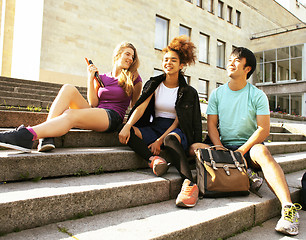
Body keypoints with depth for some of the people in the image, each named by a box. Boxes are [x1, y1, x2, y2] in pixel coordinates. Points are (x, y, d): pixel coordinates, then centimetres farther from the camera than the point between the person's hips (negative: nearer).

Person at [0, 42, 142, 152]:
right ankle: (46, 137, -36)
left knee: (70, 115, -33)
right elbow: (93, 103, 8)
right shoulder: (101, 78, 20)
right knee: (68, 88, -20)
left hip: (113, 117, -4)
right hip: (95, 113, 4)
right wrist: (91, 79, 0)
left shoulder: (133, 79, 12)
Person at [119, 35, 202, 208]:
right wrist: (127, 126, -22)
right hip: (155, 127, 4)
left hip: (177, 131, -3)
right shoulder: (154, 84, 11)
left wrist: (160, 140, -17)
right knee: (127, 133, -24)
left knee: (170, 139, -40)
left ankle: (190, 183, -47)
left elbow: (178, 120, -5)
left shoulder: (188, 92, 3)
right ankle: (154, 159, -37)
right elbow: (141, 107, -4)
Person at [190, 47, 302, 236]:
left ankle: (288, 207, -43)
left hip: (250, 146, -3)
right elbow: (211, 125, 1)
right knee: (195, 148, -23)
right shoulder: (217, 94, 8)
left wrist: (241, 151, -19)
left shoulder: (258, 95, 1)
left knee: (262, 151, -37)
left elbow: (264, 130, -7)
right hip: (224, 146, 3)